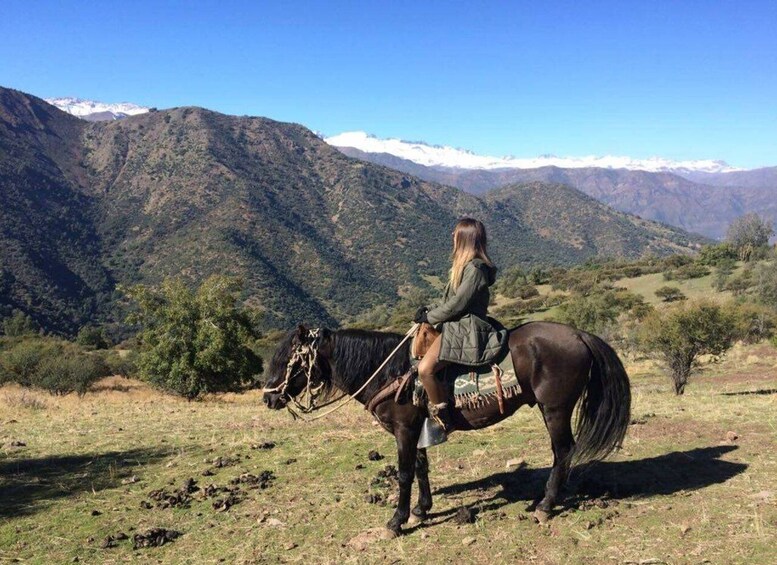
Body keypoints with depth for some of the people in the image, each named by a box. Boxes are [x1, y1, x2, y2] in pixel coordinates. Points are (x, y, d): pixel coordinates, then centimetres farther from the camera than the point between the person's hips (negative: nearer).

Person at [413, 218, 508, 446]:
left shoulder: (475, 269, -17)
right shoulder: (467, 265, 14)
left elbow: (456, 305, -18)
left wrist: (429, 317, -7)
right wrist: (430, 312, 6)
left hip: (466, 331, -11)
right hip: (457, 326, 11)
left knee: (425, 368, -25)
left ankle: (441, 420, -10)